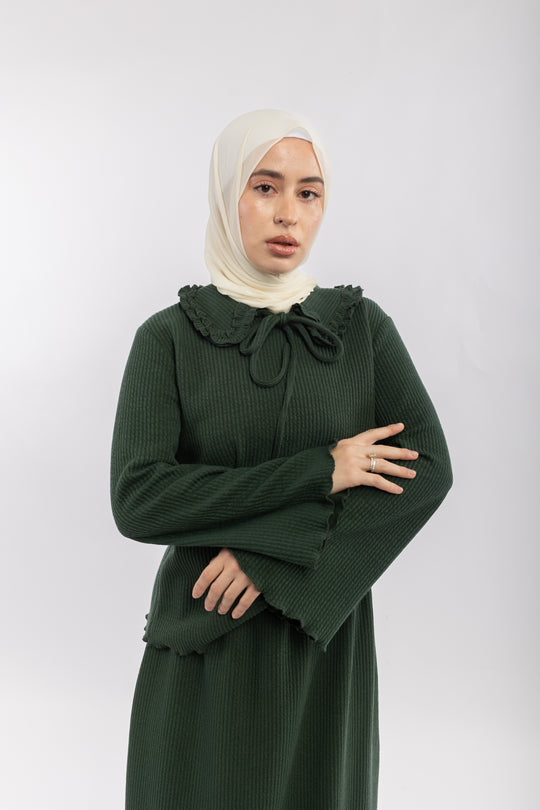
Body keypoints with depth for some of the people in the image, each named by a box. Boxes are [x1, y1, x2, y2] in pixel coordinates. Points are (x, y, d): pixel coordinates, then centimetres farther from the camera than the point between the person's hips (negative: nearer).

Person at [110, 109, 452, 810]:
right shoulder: (169, 339, -4)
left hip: (324, 636, 1)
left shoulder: (362, 326, 0)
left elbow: (429, 469, -10)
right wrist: (320, 470, -18)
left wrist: (272, 553, -19)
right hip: (206, 644, -1)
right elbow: (137, 500, -15)